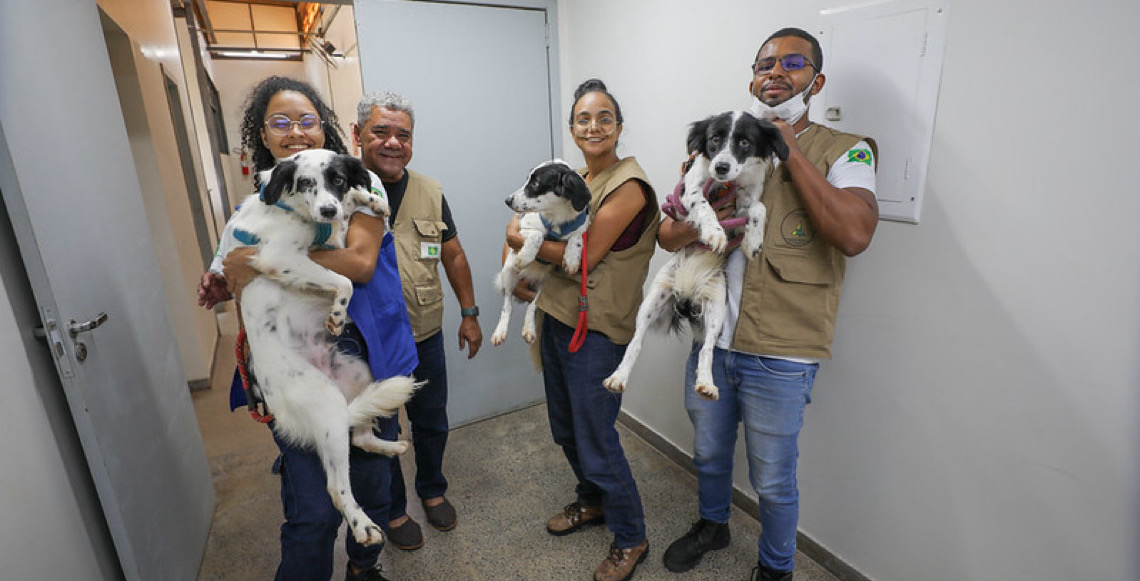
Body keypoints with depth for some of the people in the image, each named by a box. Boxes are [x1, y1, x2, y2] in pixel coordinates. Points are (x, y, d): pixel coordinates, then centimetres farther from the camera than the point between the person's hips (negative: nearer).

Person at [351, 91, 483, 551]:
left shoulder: (430, 192, 1)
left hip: (426, 339, 3)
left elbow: (453, 255, 8)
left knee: (432, 425, 20)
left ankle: (433, 490, 47)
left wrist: (469, 314, 8)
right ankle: (393, 509, 41)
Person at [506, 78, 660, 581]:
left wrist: (521, 239, -8)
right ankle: (593, 502, 47)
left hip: (596, 331, -8)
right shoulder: (575, 179, 10)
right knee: (566, 430, 21)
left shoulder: (628, 186, -15)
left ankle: (630, 539, 29)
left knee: (597, 443, 3)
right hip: (555, 318, 8)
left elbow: (583, 258, -20)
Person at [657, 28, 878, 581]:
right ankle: (712, 524, 53)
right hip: (712, 339, 4)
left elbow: (854, 234, -24)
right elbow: (666, 233, 4)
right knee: (708, 453, 24)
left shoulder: (844, 151, -4)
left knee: (773, 482, 14)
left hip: (780, 355, -4)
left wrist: (790, 149, -16)